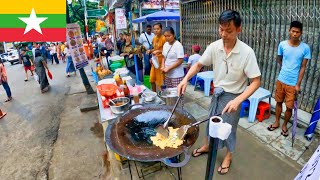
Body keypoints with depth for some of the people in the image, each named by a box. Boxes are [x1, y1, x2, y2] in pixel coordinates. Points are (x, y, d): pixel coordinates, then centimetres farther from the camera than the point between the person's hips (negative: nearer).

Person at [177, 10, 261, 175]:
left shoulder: (246, 52, -23)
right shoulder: (214, 47, -12)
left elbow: (256, 81, -20)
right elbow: (199, 65, -1)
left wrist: (238, 100, -32)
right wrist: (186, 79, -19)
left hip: (232, 96, -4)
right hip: (217, 93, 4)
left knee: (228, 128, 12)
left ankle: (228, 156, 39)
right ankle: (207, 146, 48)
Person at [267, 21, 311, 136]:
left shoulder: (305, 48, -9)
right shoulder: (282, 44, -5)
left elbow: (303, 67, -7)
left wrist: (298, 84, -10)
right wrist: (286, 69, 10)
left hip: (293, 83, -2)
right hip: (281, 80, 2)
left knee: (289, 107, 7)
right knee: (279, 102, 15)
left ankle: (284, 125, 29)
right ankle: (277, 122, 33)